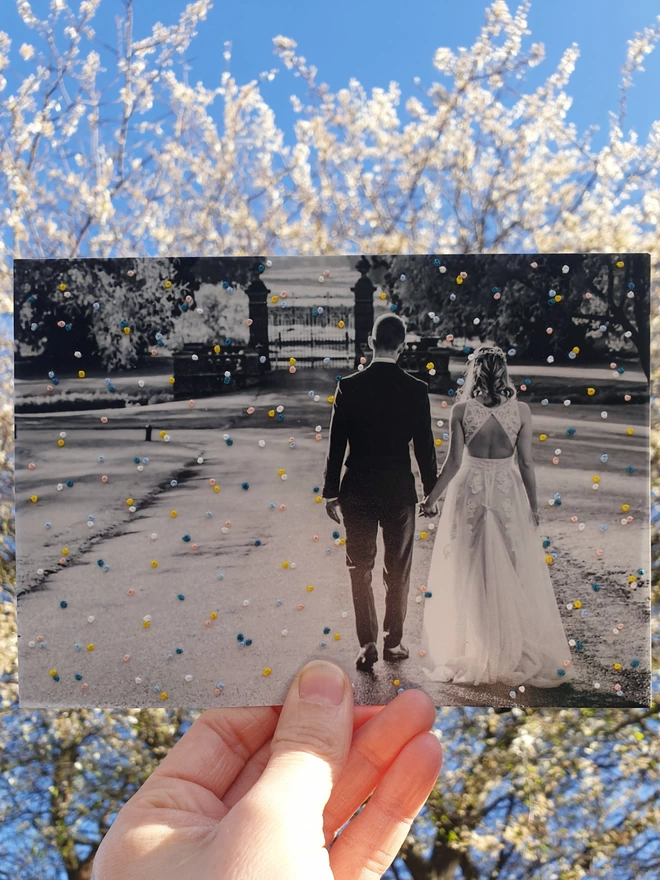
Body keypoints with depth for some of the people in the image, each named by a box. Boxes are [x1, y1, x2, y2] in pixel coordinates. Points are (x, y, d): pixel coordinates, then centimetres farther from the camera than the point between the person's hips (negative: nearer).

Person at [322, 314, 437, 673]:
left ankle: (367, 645, 8)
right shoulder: (416, 389, -8)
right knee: (398, 572, 14)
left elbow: (336, 443, -5)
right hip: (399, 491, 0)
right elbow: (424, 445, -4)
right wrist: (432, 491, 8)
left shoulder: (349, 387, -7)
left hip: (357, 491, 0)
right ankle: (393, 642, 21)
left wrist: (330, 492, 3)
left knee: (360, 570, 10)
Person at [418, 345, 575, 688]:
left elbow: (453, 462, -8)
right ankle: (517, 651, 13)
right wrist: (534, 504, 7)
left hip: (469, 491, 0)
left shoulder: (461, 409, -8)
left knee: (467, 574, 9)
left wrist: (432, 497, 2)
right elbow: (526, 463, -3)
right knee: (513, 573, 8)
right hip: (508, 493, 1)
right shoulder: (521, 410, -5)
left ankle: (468, 653, 16)